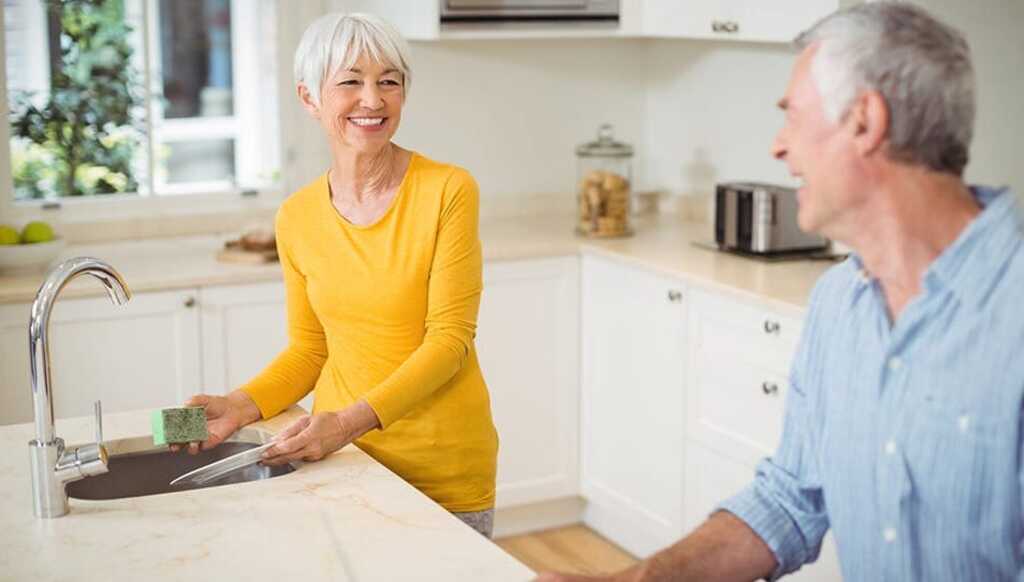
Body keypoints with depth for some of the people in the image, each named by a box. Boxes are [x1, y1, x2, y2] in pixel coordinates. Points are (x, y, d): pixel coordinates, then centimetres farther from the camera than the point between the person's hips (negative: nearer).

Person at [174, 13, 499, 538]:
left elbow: (450, 338, -14)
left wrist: (354, 420, -24)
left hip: (443, 465, -3)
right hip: (341, 456, 3)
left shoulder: (448, 190, -12)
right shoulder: (296, 217, 0)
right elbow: (308, 350, 10)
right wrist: (243, 405, -7)